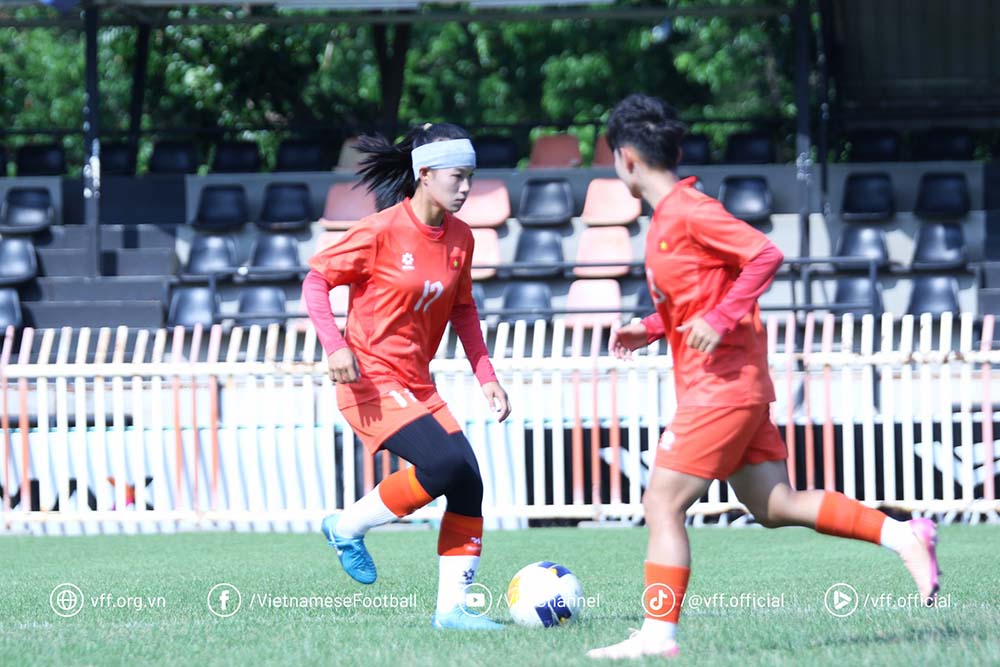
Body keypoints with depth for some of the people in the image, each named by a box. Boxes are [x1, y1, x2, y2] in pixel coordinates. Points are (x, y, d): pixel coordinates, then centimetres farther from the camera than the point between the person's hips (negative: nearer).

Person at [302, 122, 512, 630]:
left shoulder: (459, 237, 6)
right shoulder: (382, 232, -14)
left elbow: (462, 311, 18)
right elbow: (316, 278, -9)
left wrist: (486, 376, 9)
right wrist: (334, 345, -23)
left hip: (417, 386, 7)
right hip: (371, 384, -7)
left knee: (468, 484, -5)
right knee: (444, 464, -24)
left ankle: (451, 607, 2)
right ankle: (348, 527, -2)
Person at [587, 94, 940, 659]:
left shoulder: (689, 211, -13)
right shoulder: (667, 216, 16)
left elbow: (766, 256, -21)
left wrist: (720, 319, -26)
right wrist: (650, 329, 17)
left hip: (722, 385, -10)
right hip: (734, 385, 10)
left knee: (663, 502, -9)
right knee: (775, 506, 8)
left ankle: (658, 633, -9)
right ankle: (904, 535, 5)